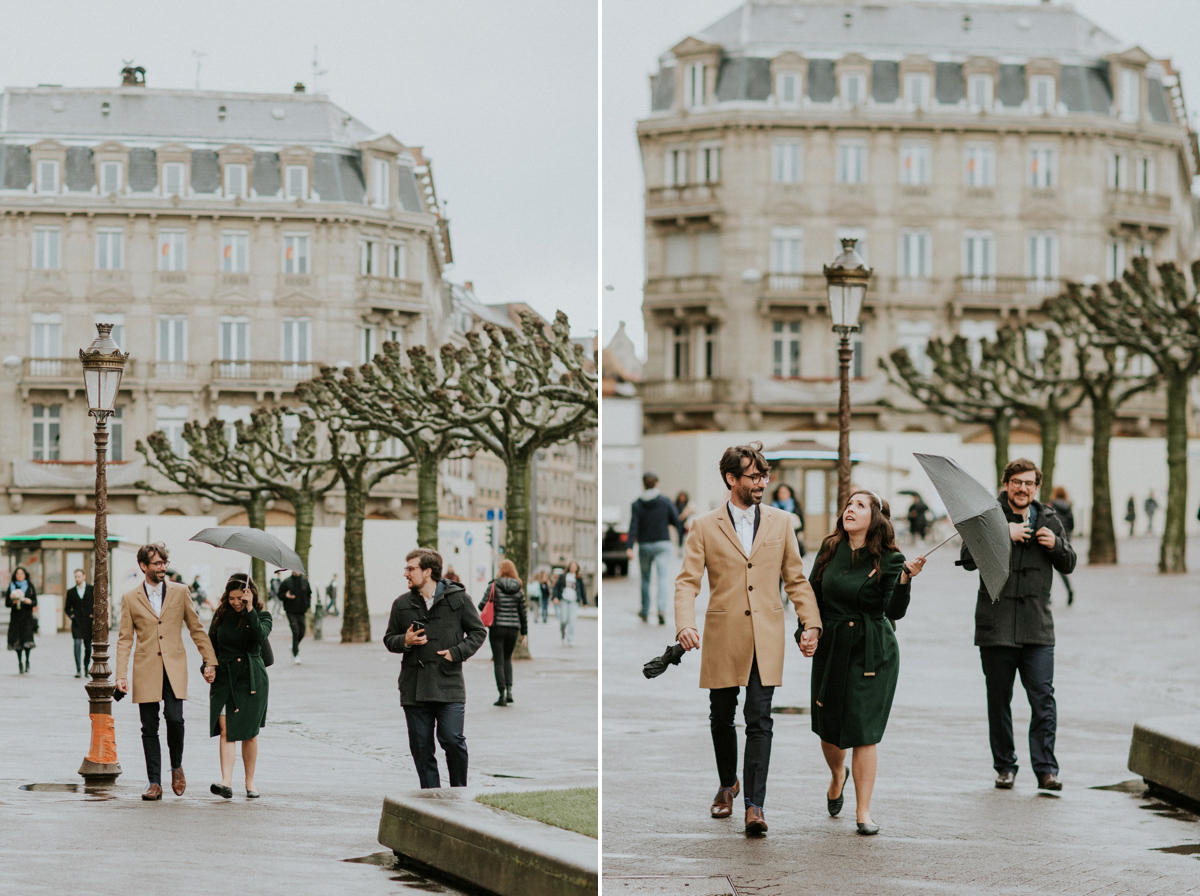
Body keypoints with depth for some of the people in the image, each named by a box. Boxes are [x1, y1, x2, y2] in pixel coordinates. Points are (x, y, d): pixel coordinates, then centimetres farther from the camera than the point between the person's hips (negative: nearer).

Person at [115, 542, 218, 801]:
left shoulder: (180, 592, 8)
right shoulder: (130, 599, 6)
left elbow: (196, 629, 12)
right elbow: (125, 639, 5)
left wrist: (209, 661, 7)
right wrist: (121, 675, -4)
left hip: (175, 668, 0)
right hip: (146, 671, 0)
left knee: (174, 718, -15)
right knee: (149, 728, 1)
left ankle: (177, 767, 11)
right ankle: (154, 783, 8)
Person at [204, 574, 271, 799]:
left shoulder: (262, 615, -1)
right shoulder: (221, 616, 5)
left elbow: (260, 635, -22)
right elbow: (211, 645, 12)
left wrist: (249, 609, -24)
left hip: (251, 679, -1)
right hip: (224, 679, 1)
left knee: (249, 733, 5)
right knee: (226, 730, -12)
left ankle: (250, 783, 17)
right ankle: (226, 783, -21)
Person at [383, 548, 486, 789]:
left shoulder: (458, 598, 1)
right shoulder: (402, 604, 10)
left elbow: (478, 631, 8)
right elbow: (389, 639, 18)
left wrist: (457, 652, -7)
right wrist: (405, 641, -5)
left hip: (449, 686, -3)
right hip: (413, 686, 3)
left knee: (452, 739, -10)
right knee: (421, 746, 4)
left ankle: (459, 793, 10)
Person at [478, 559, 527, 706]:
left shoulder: (493, 586, -7)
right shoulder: (519, 590, 3)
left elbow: (482, 605, -7)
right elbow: (522, 612, 6)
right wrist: (524, 633, 13)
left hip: (497, 627, -3)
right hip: (513, 628, 3)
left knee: (498, 661, 3)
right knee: (507, 658, 20)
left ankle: (502, 694, -3)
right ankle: (509, 690, 7)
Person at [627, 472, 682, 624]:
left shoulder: (637, 505, -3)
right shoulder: (665, 501, -4)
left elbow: (633, 527, -12)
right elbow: (676, 521, -2)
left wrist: (629, 548, -19)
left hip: (644, 546, 1)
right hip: (662, 544, -1)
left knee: (645, 579, 18)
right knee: (662, 578, -8)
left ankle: (645, 613, 26)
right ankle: (662, 608, -30)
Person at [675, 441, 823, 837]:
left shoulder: (780, 522, 8)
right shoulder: (704, 527, 2)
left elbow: (796, 579, 11)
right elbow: (687, 582, -4)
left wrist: (811, 623, 0)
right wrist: (684, 625, -21)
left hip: (766, 639, 0)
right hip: (723, 637, 0)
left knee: (759, 719, -8)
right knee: (721, 718, 12)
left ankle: (754, 804, -9)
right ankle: (728, 784, 36)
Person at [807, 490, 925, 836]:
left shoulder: (889, 560, -5)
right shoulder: (829, 551, 3)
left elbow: (894, 612, -11)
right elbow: (813, 596, 12)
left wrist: (904, 578, -25)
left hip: (872, 654, -3)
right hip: (832, 648, 3)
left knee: (864, 732, -7)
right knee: (828, 728, 10)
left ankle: (864, 811, 0)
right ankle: (838, 775, 43)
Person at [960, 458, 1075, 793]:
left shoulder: (1049, 520, 10)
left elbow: (1069, 564, 17)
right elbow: (968, 558, -11)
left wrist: (1056, 545, -4)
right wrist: (1002, 536, -20)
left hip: (1037, 627, 1)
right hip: (996, 625, -1)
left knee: (1043, 698, -8)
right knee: (999, 701, 7)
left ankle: (1046, 770, -7)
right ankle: (1004, 766, 18)